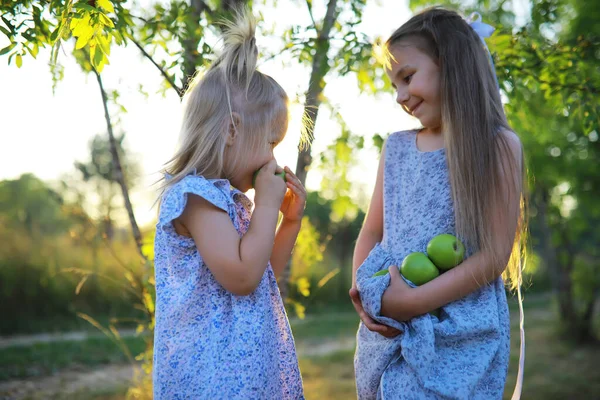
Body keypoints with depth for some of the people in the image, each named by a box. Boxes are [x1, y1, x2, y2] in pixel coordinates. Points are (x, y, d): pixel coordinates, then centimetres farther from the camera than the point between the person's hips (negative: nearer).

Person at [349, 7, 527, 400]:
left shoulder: (498, 145, -6)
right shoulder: (396, 147, 9)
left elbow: (495, 255, -11)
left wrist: (413, 300, -17)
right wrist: (363, 292, -5)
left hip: (460, 338, -4)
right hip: (389, 330, 5)